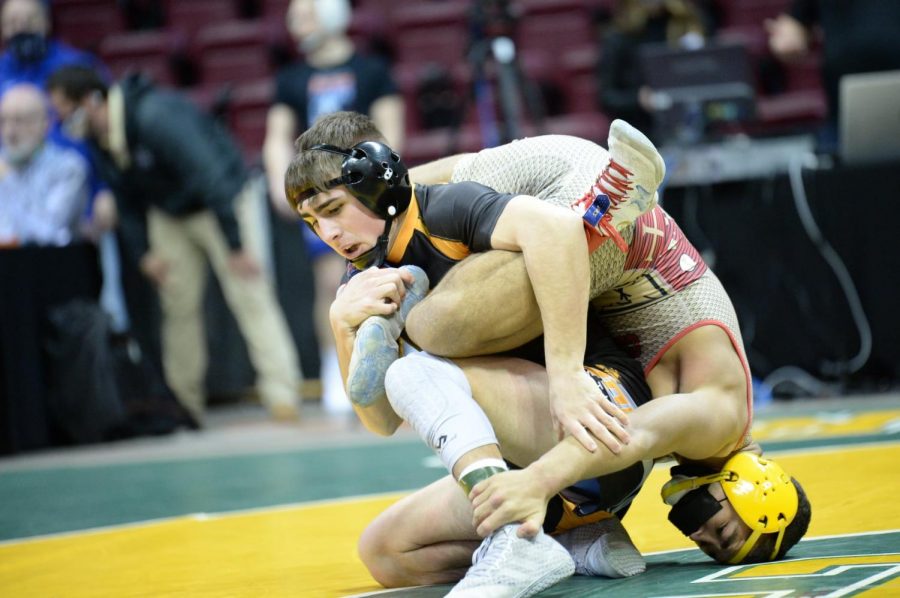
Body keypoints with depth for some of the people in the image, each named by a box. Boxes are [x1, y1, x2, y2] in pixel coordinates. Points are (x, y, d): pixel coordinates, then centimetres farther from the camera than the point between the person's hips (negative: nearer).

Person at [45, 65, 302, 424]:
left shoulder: (155, 115, -32)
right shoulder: (98, 139, -6)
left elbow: (209, 175, -32)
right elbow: (127, 200, 8)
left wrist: (236, 245, -30)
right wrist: (142, 252, 0)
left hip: (221, 203, -8)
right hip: (169, 216, 8)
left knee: (249, 296, -13)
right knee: (178, 306, 6)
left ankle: (282, 395, -14)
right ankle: (183, 403, 14)